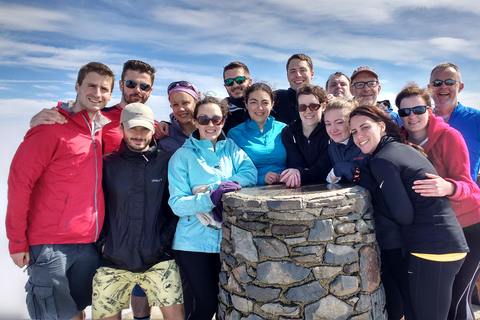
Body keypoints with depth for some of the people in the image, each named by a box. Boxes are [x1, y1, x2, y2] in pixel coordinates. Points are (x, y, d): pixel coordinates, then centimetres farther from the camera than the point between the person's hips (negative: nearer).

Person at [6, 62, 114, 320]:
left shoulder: (103, 130, 8)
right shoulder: (53, 126, -9)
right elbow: (19, 181, -10)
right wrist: (17, 241, -10)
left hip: (89, 243, 5)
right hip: (50, 243, -5)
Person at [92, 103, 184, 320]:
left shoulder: (166, 162, 0)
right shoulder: (107, 164, 3)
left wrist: (165, 239, -4)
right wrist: (103, 241, 0)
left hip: (159, 259, -1)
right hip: (113, 261, 2)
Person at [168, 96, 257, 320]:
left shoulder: (230, 148, 6)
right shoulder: (182, 156, -4)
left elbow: (250, 173, -8)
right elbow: (177, 204, -11)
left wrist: (229, 185, -25)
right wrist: (211, 198, -26)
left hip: (229, 239, 3)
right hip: (194, 242, -3)